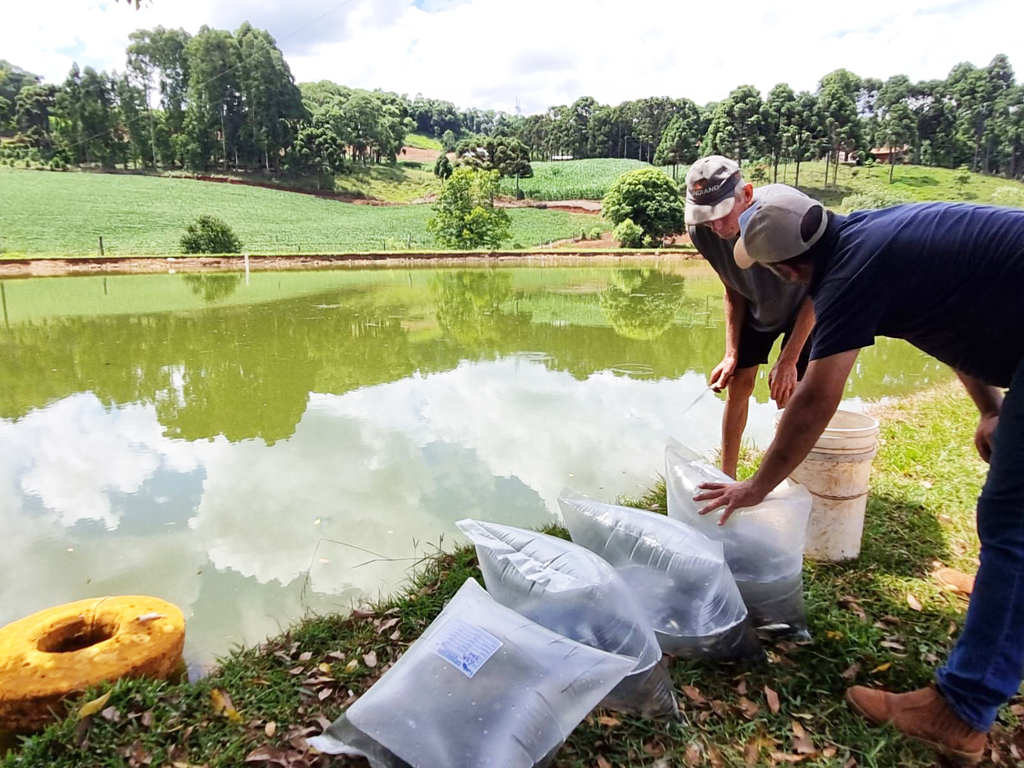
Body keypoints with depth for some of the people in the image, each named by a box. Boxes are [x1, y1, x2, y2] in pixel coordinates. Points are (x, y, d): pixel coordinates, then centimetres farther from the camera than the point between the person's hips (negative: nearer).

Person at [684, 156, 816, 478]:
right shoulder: (701, 232, -25)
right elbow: (734, 292, -7)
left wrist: (788, 360, -26)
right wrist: (731, 354, -12)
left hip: (803, 307, -3)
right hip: (756, 306, 3)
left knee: (789, 393, -9)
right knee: (738, 384, 1)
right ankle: (727, 477, 13)